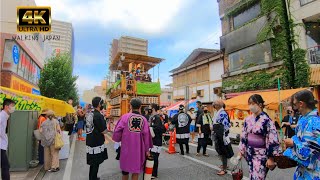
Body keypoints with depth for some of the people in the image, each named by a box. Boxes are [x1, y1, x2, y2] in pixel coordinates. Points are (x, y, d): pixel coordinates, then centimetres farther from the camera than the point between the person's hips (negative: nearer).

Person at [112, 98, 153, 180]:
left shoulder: (125, 117, -9)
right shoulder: (143, 119, -5)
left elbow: (117, 131, -10)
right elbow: (146, 135, -5)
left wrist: (118, 139, 12)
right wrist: (147, 149, 5)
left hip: (126, 147, 0)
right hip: (138, 148, 0)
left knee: (125, 169, 20)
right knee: (136, 169, 14)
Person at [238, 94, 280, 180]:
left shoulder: (266, 120, -14)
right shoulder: (248, 119, 4)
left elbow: (272, 140, -14)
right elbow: (243, 137, 9)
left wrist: (271, 158, -13)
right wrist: (241, 151, 10)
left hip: (261, 154, -6)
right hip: (250, 153, 6)